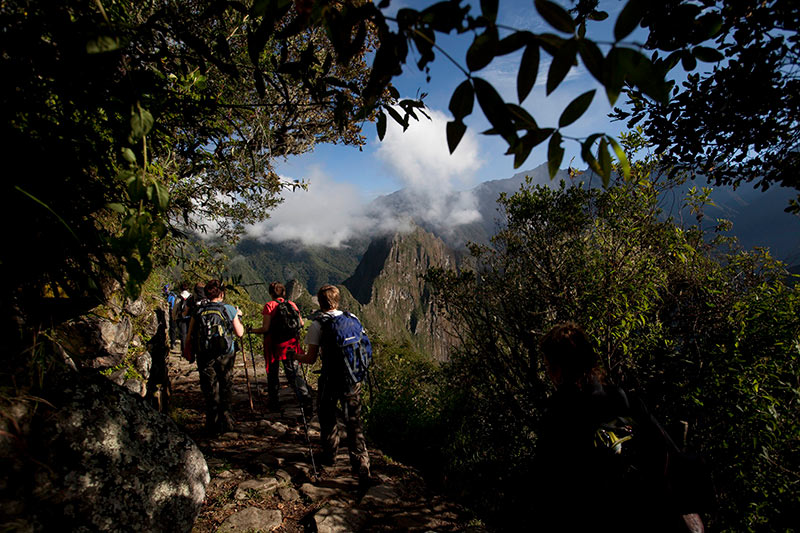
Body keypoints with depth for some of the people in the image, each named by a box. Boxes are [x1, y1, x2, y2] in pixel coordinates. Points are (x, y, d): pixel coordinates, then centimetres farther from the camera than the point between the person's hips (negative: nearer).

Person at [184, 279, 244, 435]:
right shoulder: (229, 310, -6)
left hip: (204, 356, 1)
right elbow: (239, 333, 1)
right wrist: (238, 316, 15)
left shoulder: (198, 311, -1)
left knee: (210, 390, 11)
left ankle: (213, 424, 16)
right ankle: (225, 420, 18)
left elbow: (189, 336, 3)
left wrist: (189, 352, 16)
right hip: (225, 355, -1)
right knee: (225, 388, 15)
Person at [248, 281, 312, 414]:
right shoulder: (291, 304, 2)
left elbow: (265, 329, -14)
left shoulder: (269, 306, -10)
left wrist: (251, 331, 1)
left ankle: (274, 403, 27)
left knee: (272, 374, 15)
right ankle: (306, 401, -10)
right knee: (294, 373, 4)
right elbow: (301, 324, 6)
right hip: (291, 345, 3)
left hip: (274, 345, -3)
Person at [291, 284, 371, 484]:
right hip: (353, 379, 3)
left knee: (327, 418, 21)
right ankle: (362, 468, 4)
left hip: (330, 380, -3)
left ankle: (329, 456, 39)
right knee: (354, 423, 9)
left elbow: (311, 358, -8)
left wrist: (296, 356, 12)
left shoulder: (317, 324, -9)